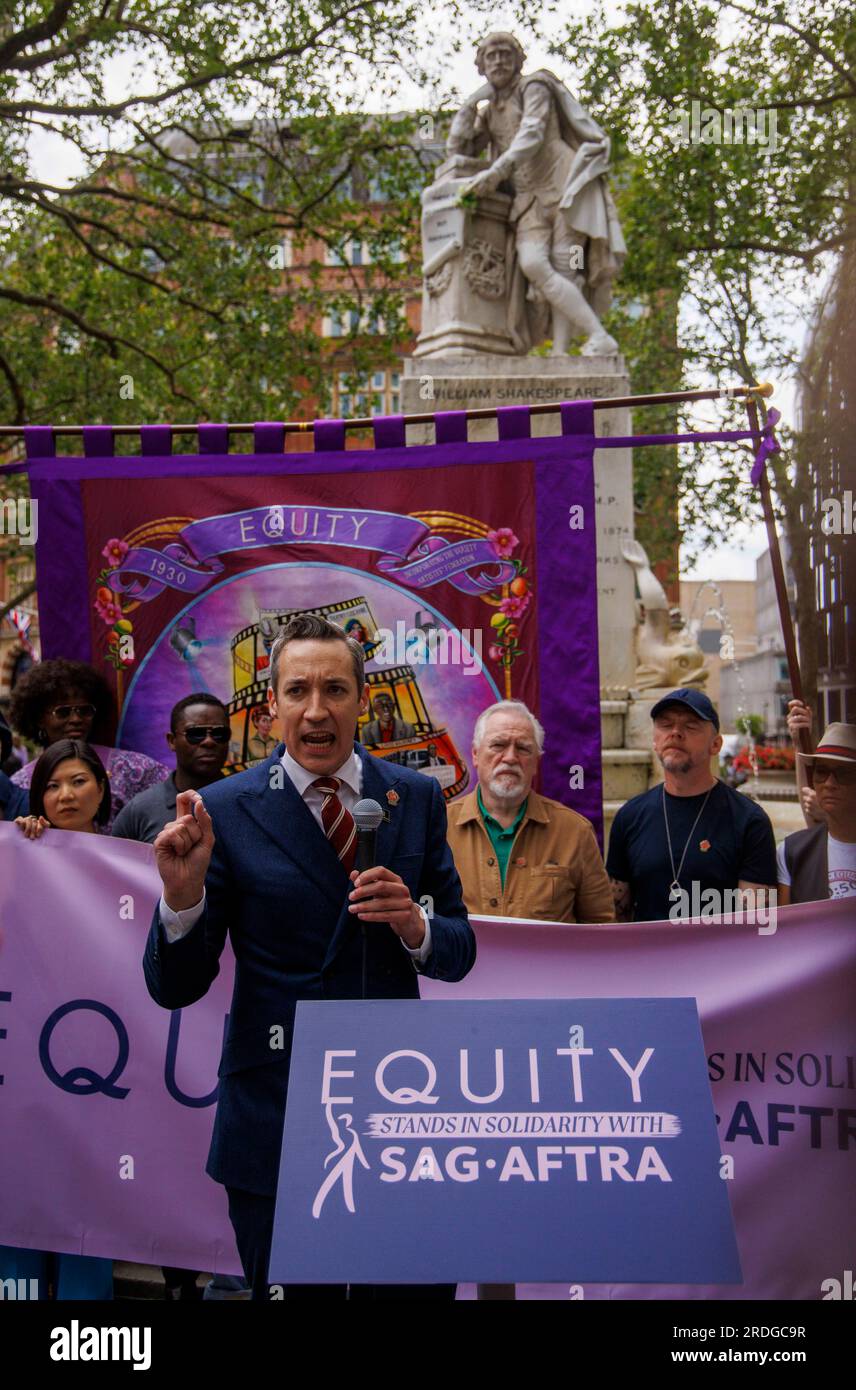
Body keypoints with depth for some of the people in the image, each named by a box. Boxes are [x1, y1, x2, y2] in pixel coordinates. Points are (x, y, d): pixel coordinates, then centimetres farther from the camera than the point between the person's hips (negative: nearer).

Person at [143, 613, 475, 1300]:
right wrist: (183, 894, -26)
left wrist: (415, 926, -18)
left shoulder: (417, 797, 1)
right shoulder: (225, 810, -8)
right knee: (295, 1291, 15)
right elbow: (175, 988, -7)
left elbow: (458, 953, 4)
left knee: (425, 1289, 16)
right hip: (277, 1119, -2)